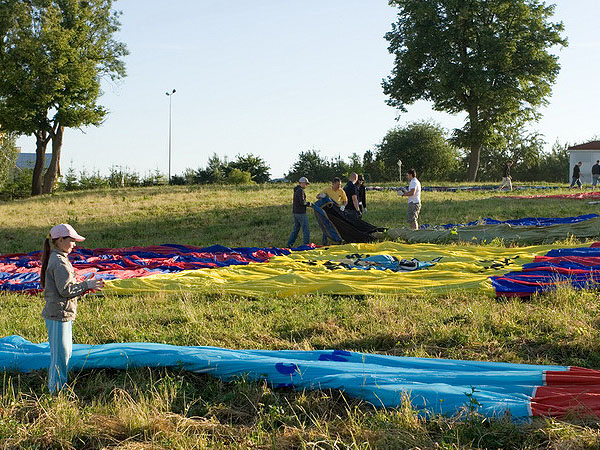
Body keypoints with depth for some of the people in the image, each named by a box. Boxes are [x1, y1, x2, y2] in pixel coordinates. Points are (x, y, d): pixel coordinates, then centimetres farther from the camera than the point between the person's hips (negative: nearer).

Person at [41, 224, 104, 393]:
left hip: (59, 314, 11)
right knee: (60, 353, -4)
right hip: (59, 314, -11)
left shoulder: (56, 259, 15)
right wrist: (86, 285, -13)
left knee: (66, 351, 18)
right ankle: (57, 391, 4)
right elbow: (65, 290, -21)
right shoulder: (60, 262, -18)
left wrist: (84, 286, 12)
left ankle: (59, 389, 27)